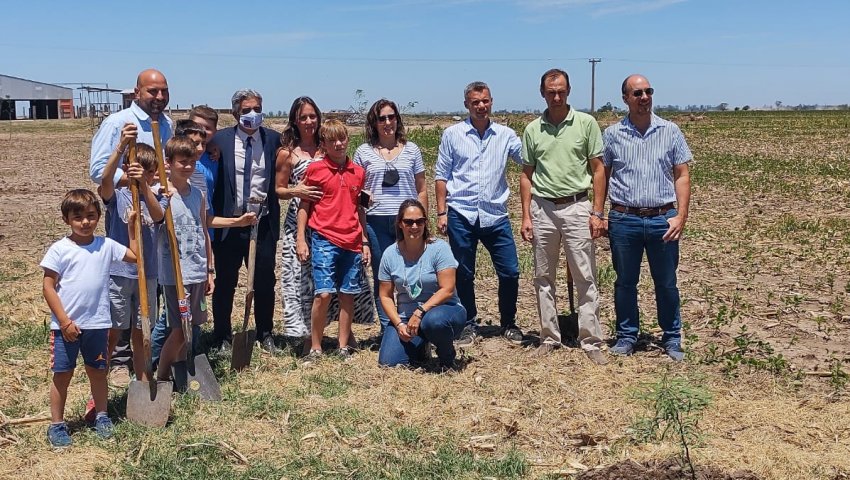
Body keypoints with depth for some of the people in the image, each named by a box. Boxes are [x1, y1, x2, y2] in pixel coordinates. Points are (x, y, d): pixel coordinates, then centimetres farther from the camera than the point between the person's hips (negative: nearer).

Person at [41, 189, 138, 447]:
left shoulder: (106, 246, 2)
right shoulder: (59, 249, -8)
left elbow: (135, 256, 8)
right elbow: (48, 287, -8)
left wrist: (132, 227, 4)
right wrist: (65, 321, -13)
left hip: (97, 323, 3)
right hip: (66, 325, -3)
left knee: (97, 371, 15)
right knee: (62, 374, 6)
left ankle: (101, 416, 30)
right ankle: (57, 425, 18)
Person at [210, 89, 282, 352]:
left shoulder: (273, 138, 3)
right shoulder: (220, 140, -2)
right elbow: (210, 181, -1)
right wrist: (214, 219, -7)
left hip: (263, 223, 2)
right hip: (229, 223, -1)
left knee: (265, 282, 10)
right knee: (225, 283, 8)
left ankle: (265, 334, 26)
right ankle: (222, 336, 23)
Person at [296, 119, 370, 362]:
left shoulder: (358, 172, 10)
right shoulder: (315, 169, 0)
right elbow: (304, 206, 3)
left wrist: (365, 242, 13)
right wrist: (300, 240, -3)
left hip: (352, 242, 4)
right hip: (324, 240, -4)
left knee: (347, 294, 7)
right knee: (323, 294, -9)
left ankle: (344, 346, 17)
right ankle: (315, 348, 3)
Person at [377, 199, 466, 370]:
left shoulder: (439, 248, -11)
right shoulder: (390, 254, 0)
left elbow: (447, 290, -17)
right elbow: (385, 296, 4)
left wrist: (420, 312, -25)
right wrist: (398, 324, -10)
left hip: (443, 309, -4)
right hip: (406, 317, 4)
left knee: (433, 321, -40)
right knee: (388, 362, -13)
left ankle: (447, 356, -5)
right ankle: (420, 348, 22)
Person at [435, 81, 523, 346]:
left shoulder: (506, 135, 6)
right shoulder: (452, 134, 3)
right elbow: (441, 175, 4)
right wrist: (441, 212, -1)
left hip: (495, 215, 1)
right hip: (461, 215, -1)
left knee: (510, 272, 2)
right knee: (464, 274, 8)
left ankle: (509, 323, 21)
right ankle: (469, 324, 24)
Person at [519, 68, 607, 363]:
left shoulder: (586, 123, -1)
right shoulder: (532, 129, 6)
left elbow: (598, 170, 0)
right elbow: (526, 175, 10)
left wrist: (597, 212, -6)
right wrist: (526, 216, 3)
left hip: (576, 207, -3)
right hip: (542, 209, 3)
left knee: (585, 277, -1)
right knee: (543, 277, 9)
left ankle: (591, 341, 6)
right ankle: (549, 337, 20)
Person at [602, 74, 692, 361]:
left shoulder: (670, 131, 2)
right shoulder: (612, 134, 3)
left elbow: (682, 176, 3)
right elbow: (602, 176, 9)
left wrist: (681, 216, -6)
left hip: (662, 220, 0)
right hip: (624, 220, 0)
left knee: (666, 283, 9)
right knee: (625, 282, 10)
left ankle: (672, 338, 23)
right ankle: (627, 336, 24)